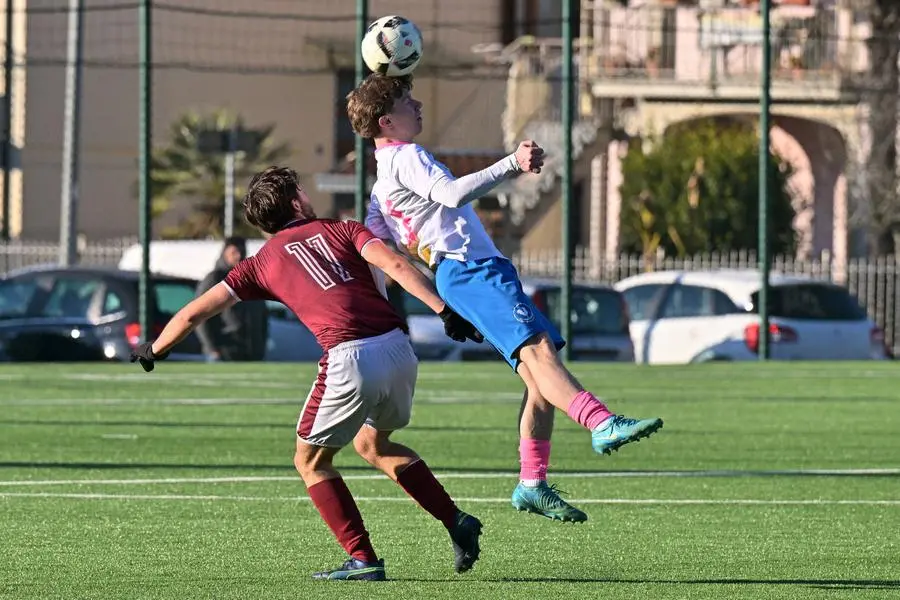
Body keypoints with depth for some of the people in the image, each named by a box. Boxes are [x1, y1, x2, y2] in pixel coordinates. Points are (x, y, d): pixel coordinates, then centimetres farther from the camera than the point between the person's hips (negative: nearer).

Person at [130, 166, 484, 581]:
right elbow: (394, 265, 0)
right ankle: (457, 522, 23)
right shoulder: (341, 230, 19)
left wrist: (154, 349, 37)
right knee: (373, 445, 30)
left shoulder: (262, 262, 17)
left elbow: (194, 313, 21)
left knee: (310, 461, 17)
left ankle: (363, 560, 7)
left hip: (349, 360, -4)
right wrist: (444, 310, -6)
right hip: (398, 349, 4)